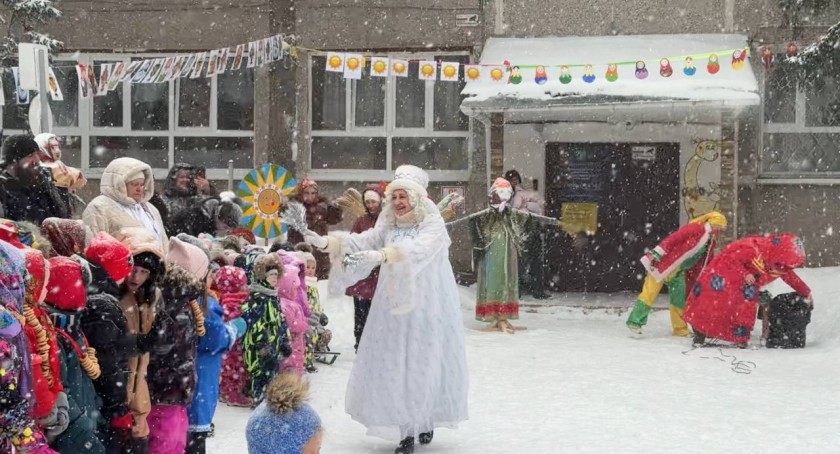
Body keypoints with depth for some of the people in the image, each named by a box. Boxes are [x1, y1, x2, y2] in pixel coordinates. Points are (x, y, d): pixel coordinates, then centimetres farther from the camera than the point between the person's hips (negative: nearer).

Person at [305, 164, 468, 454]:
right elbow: (361, 241, -4)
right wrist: (327, 242, -22)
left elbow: (416, 249, -27)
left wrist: (379, 255, -42)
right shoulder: (388, 226, 10)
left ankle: (426, 419, 23)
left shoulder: (433, 225, -7)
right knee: (394, 367, 0)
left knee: (424, 364, 2)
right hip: (395, 306, 4)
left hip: (426, 307, -4)